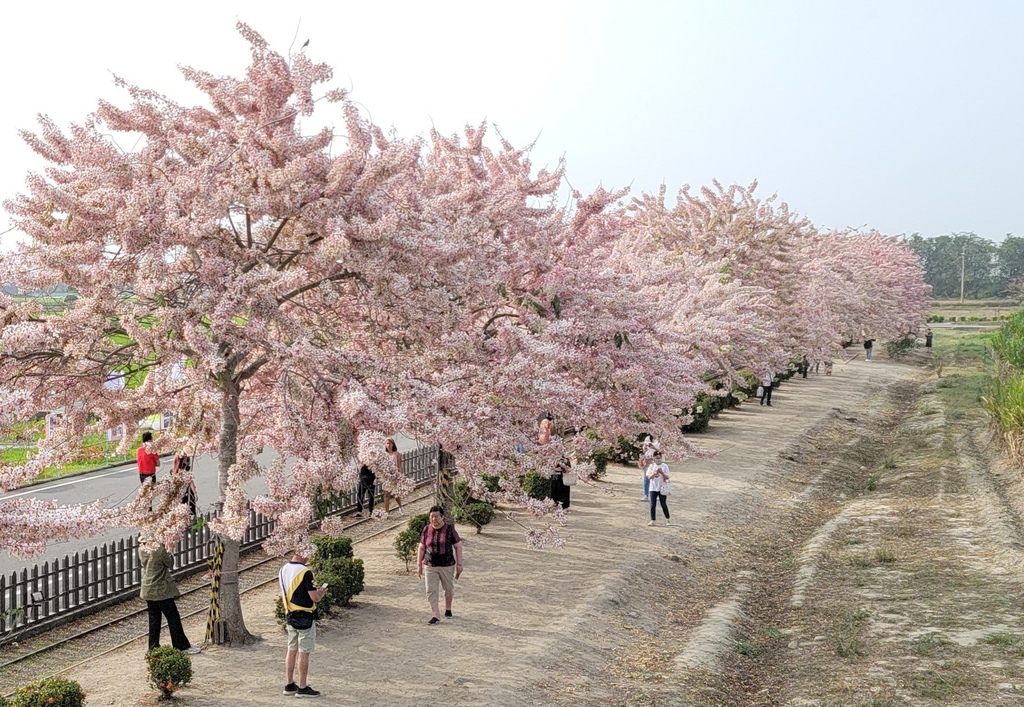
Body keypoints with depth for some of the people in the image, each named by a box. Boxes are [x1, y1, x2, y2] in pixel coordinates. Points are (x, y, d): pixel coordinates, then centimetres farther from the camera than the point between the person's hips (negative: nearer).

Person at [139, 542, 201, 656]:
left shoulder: (142, 549, -2)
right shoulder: (160, 550, -22)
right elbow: (170, 565, -10)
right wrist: (169, 553, 6)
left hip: (147, 590, 7)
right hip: (161, 590, -7)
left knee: (154, 619, 15)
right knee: (173, 618, 4)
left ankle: (153, 647, 20)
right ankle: (183, 646, 11)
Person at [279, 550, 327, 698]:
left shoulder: (283, 570, 4)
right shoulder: (305, 572, -20)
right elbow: (314, 598, -20)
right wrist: (321, 593, 3)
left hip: (289, 616, 8)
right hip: (305, 617, -7)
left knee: (292, 650, 15)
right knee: (304, 652, 1)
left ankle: (289, 685, 21)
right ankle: (302, 688, 6)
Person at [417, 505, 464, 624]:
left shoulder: (450, 529, -10)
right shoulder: (426, 530, -2)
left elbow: (458, 547, -5)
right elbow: (421, 548, 5)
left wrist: (459, 564, -9)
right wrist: (419, 565, 2)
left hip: (447, 565, -1)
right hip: (430, 566, 1)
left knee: (449, 589, 15)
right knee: (431, 591, -7)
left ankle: (448, 608, 39)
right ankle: (435, 616, -4)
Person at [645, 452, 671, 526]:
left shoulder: (664, 466, -1)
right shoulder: (651, 466, 3)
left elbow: (667, 477, -6)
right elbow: (649, 477, -5)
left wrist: (661, 472, -22)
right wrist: (655, 473, -22)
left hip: (662, 489, -1)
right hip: (653, 488, 1)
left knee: (664, 505, 5)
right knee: (652, 505, -1)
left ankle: (667, 520, 19)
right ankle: (652, 521, 5)